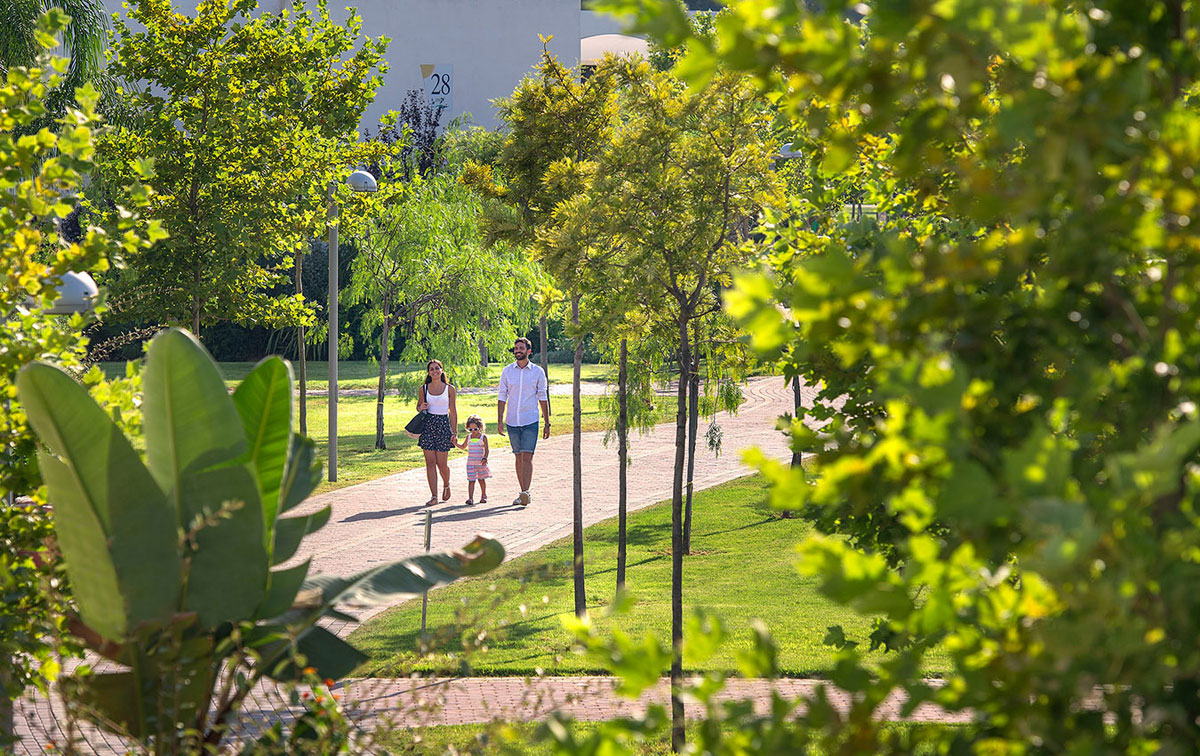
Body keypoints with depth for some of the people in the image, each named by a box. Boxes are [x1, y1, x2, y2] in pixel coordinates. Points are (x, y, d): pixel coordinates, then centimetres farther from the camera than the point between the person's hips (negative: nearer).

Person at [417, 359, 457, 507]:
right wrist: (421, 408, -7)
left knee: (441, 463, -2)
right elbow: (419, 406, 18)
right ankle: (434, 496, 1)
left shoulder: (449, 389, 2)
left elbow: (453, 412, 4)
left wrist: (455, 432, 1)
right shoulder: (423, 389, 6)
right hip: (427, 425, 2)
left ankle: (446, 485, 29)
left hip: (443, 425, -2)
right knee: (430, 462, -2)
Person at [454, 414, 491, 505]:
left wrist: (485, 458, -23)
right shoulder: (468, 437, 5)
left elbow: (486, 449, -8)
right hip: (470, 463, 2)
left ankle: (483, 496, 30)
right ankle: (470, 498, -10)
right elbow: (463, 446, 20)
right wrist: (455, 443, 4)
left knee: (481, 479, 13)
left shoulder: (483, 437, -5)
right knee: (471, 480, -5)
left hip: (481, 463, -2)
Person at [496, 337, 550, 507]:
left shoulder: (538, 372, 2)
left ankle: (525, 493, -18)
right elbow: (502, 397, 6)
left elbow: (543, 398, 5)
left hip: (530, 422, -2)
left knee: (527, 456, -13)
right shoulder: (507, 371, 5)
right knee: (519, 457, 9)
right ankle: (523, 493, 16)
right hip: (512, 421, 3)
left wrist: (547, 423, 3)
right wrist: (499, 421, -2)